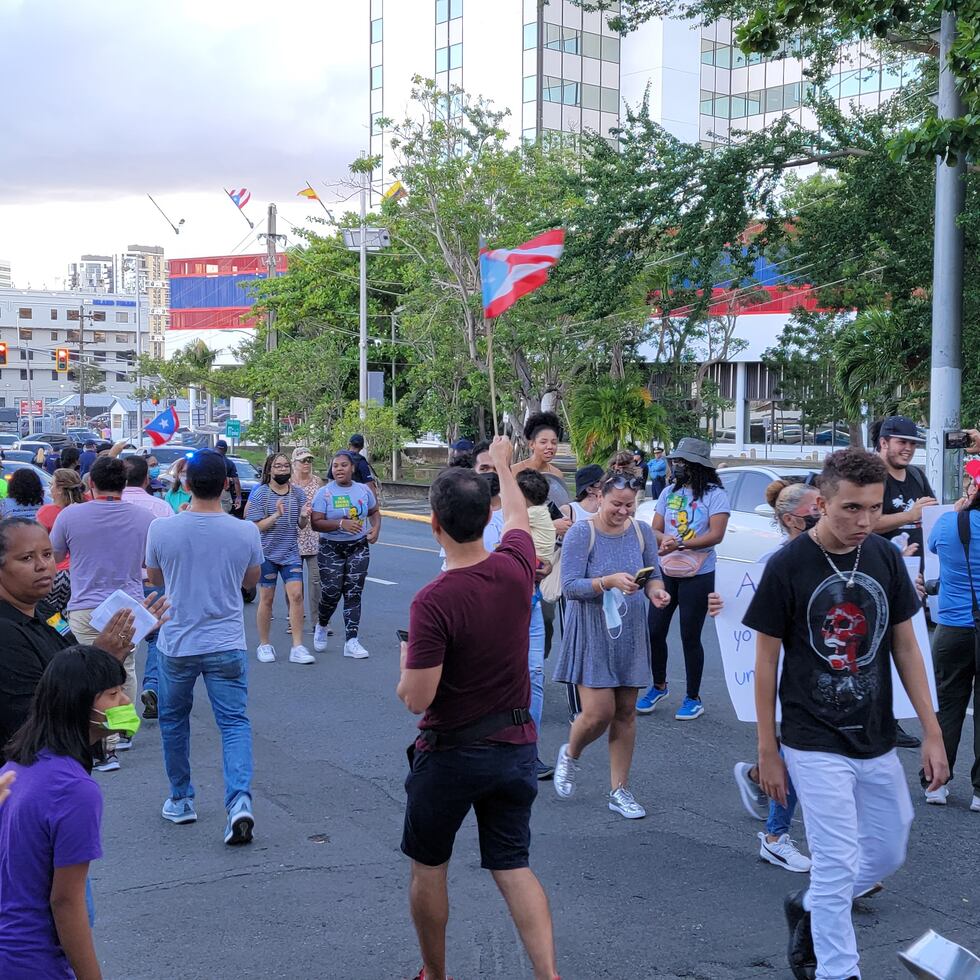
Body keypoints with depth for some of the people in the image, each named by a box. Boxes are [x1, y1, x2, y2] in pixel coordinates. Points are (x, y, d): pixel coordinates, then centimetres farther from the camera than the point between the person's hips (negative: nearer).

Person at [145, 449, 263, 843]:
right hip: (227, 645, 0)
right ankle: (239, 800, -16)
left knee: (173, 721, 19)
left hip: (177, 644, 0)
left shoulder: (162, 530, -11)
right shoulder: (246, 532, -9)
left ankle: (181, 800, 28)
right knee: (234, 722, 4)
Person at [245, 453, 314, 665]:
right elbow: (256, 526, -11)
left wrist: (304, 517, -14)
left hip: (291, 553, 3)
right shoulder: (260, 494, -6)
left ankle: (297, 647, -3)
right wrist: (276, 515, -26)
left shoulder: (298, 493, 5)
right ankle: (264, 645, 19)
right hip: (267, 552, -3)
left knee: (296, 595, -6)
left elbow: (302, 526, 9)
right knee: (266, 598, 5)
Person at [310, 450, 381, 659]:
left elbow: (374, 512, 19)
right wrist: (341, 524, -26)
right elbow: (316, 523, -14)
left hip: (359, 548, 3)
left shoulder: (363, 490, 5)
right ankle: (321, 626, 26)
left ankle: (351, 642, 2)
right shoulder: (324, 493, -7)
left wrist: (376, 529, -2)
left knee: (353, 593, 0)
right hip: (331, 548, -3)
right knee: (331, 592, -6)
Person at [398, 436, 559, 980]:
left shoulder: (433, 600, -25)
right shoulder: (515, 568, -8)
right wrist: (503, 462, 32)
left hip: (450, 755, -5)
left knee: (428, 867, 16)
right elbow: (517, 515, 16)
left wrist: (406, 664, -1)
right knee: (513, 867, 11)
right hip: (516, 747, 5)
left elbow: (416, 699, -22)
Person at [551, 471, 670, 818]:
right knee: (599, 712, -10)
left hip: (629, 633, 4)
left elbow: (654, 575, 10)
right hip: (592, 633, -4)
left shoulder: (642, 532, 2)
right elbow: (570, 586, -15)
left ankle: (619, 790, 20)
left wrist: (655, 590, -13)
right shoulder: (581, 533, -11)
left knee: (625, 712, 8)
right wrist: (609, 582, -29)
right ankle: (570, 755, 24)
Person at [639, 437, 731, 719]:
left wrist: (679, 543, -24)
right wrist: (665, 540, -15)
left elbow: (716, 535, -17)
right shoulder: (669, 492, 9)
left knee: (690, 638, 1)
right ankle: (658, 686, 29)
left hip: (697, 576, -5)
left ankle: (693, 698, 15)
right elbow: (655, 530, 8)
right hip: (665, 572, 5)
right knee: (654, 632, 7)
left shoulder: (715, 495, -8)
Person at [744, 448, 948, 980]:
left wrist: (932, 732, 3)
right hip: (816, 746, -5)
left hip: (877, 741, 5)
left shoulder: (886, 558, -1)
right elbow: (767, 661, -6)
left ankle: (806, 906, 39)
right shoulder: (787, 566, -13)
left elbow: (905, 646, 6)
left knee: (887, 855, 15)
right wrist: (767, 750, -5)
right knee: (837, 866, -3)